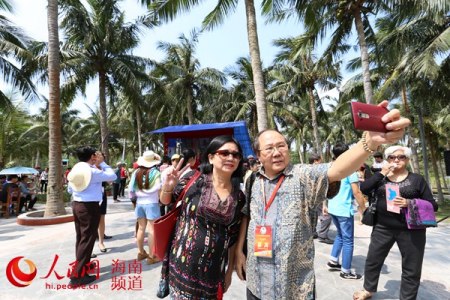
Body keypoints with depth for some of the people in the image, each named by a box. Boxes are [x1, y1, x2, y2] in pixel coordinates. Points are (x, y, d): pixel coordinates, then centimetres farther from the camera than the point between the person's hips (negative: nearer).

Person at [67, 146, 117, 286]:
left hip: (76, 204, 9)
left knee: (80, 237, 19)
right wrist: (102, 163, -4)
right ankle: (77, 275, 1)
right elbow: (112, 176, -11)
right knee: (87, 239, -2)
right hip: (90, 207, -8)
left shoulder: (75, 169, 6)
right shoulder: (93, 171, -18)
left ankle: (83, 264, 35)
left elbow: (70, 189, 15)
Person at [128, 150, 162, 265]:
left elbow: (131, 189, 6)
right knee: (152, 229, 1)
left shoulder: (136, 172, 1)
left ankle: (141, 253, 28)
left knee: (141, 228, 15)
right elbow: (159, 188, -16)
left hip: (139, 203, 5)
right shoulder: (155, 172, -13)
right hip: (152, 203, -5)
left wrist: (133, 196, 22)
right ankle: (151, 256, 6)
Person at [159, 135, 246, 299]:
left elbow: (233, 237, 6)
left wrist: (230, 271, 11)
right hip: (183, 266, -2)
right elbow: (165, 200, 2)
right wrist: (168, 186, -19)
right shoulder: (194, 179, -11)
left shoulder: (239, 196, -2)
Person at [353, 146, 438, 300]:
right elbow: (363, 189, -11)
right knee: (372, 260, 13)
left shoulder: (417, 179, 0)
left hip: (411, 230, -1)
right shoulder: (380, 177, 5)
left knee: (411, 269, 10)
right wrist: (382, 173, -14)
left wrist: (409, 203, -20)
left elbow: (432, 205, -2)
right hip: (382, 228, 2)